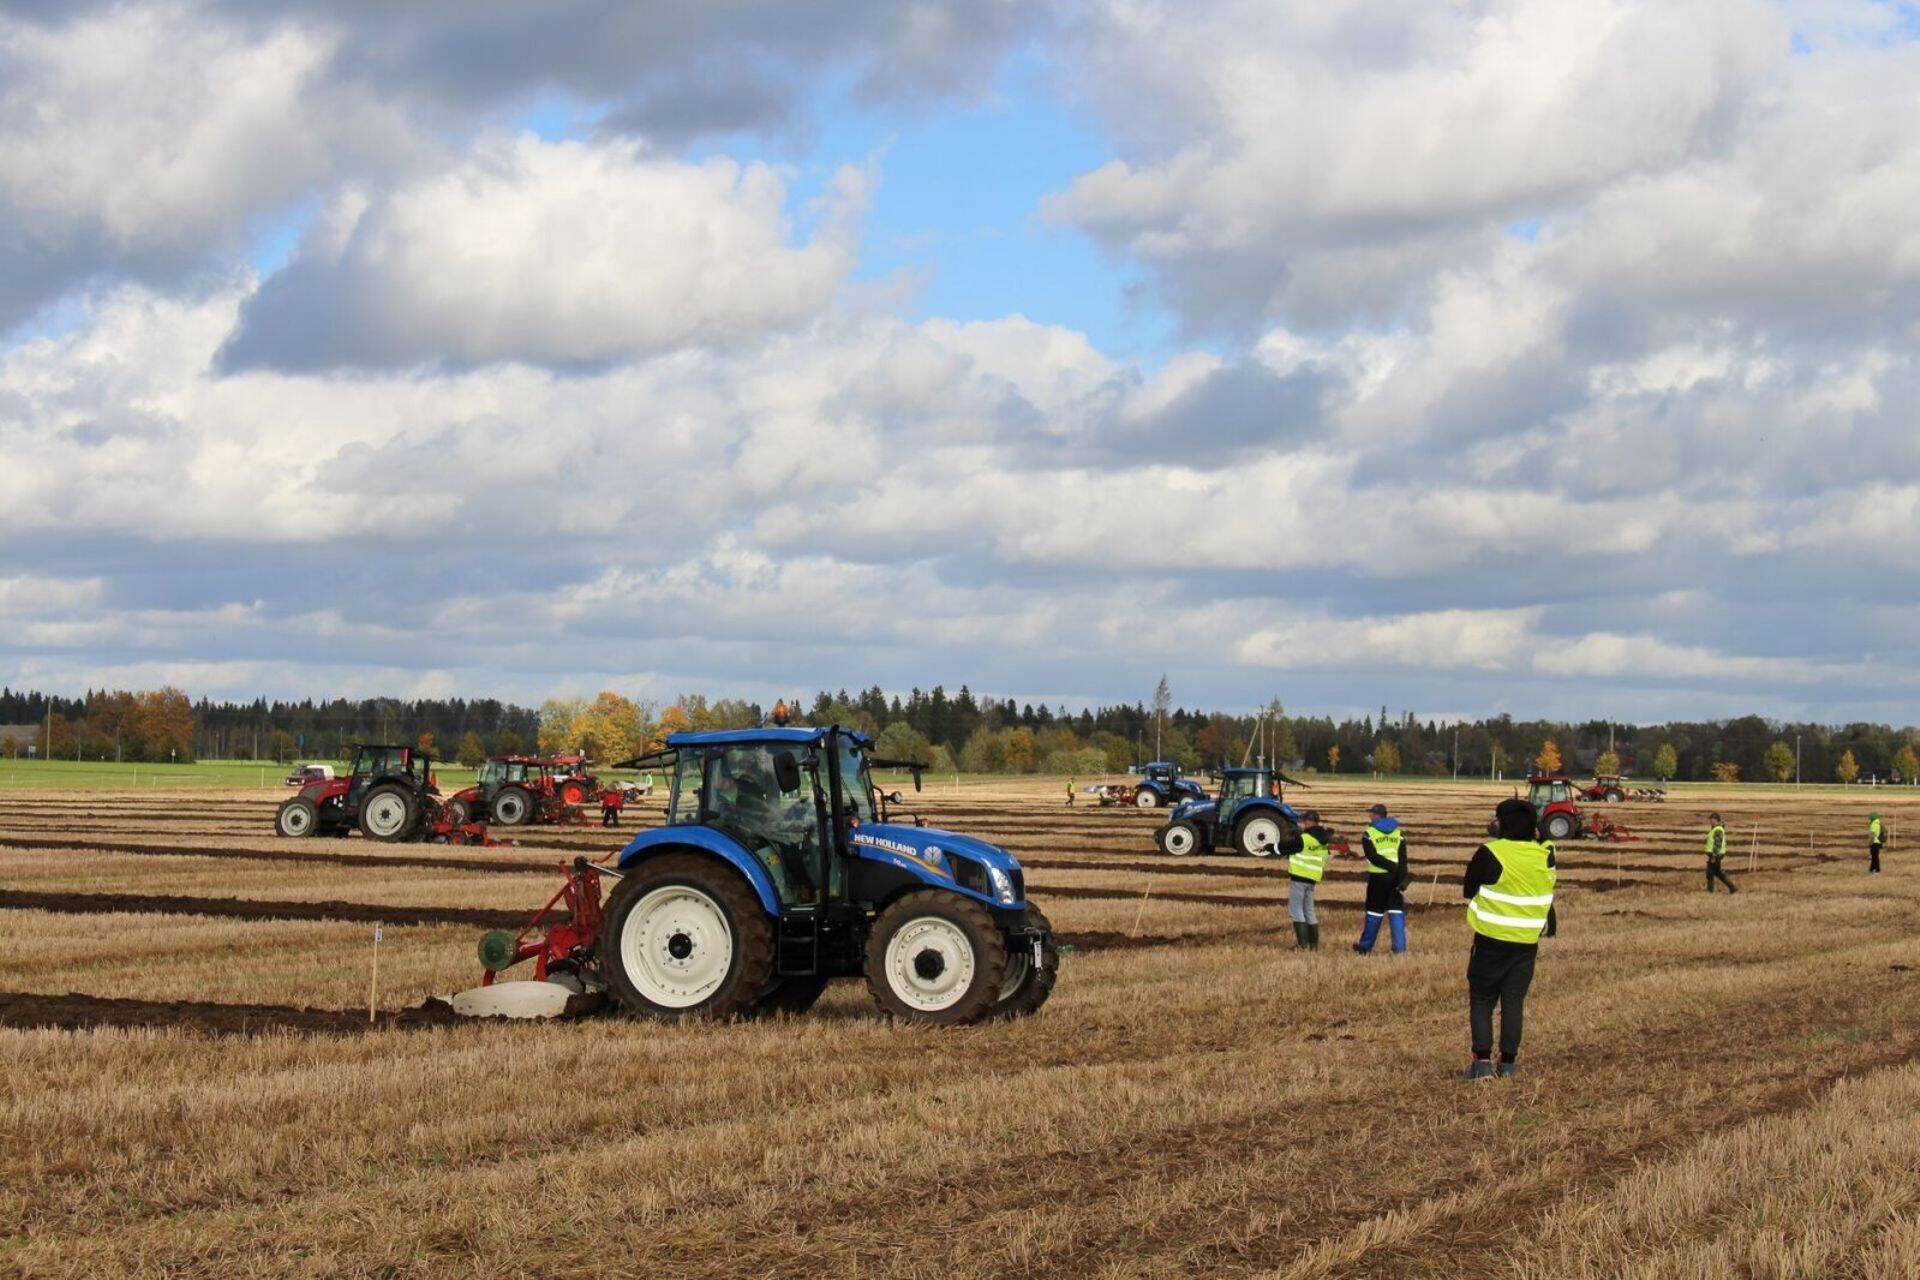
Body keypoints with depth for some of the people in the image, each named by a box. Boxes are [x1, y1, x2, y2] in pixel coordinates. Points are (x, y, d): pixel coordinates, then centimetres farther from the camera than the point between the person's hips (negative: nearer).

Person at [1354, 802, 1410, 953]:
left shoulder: (1369, 833, -3)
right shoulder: (1399, 833, 7)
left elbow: (1373, 857, -14)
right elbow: (1403, 860, -2)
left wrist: (1393, 867, -13)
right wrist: (1403, 882, -8)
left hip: (1377, 878, -2)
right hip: (1395, 878, 2)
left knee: (1374, 912, 6)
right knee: (1396, 912, 4)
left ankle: (1365, 946, 15)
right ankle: (1399, 946, -4)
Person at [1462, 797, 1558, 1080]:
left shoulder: (1489, 854, -15)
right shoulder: (1544, 856, -1)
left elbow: (1468, 891, -5)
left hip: (1492, 940, -4)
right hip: (1527, 942, 4)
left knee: (1481, 1000, 5)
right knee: (1514, 1001, 10)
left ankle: (1483, 1061, -5)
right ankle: (1508, 1062, 9)